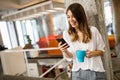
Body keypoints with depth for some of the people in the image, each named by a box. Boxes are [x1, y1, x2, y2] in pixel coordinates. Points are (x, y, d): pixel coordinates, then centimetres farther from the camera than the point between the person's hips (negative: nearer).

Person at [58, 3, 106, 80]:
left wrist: (92, 53, -19)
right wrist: (64, 51, -21)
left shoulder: (93, 30, -12)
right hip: (77, 73, 2)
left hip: (96, 71, -1)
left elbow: (102, 50, -1)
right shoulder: (66, 34, -5)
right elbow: (70, 57, -1)